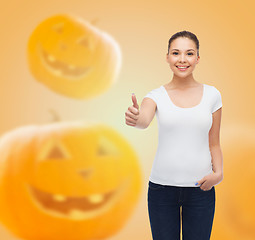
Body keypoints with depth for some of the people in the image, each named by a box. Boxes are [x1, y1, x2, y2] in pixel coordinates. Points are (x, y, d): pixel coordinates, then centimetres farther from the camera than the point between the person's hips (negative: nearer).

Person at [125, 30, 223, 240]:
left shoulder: (212, 95, 3)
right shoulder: (157, 95, -1)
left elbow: (214, 144, 8)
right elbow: (144, 120, -23)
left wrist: (218, 172, -8)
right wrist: (135, 118, -45)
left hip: (200, 187, 1)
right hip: (162, 186, -1)